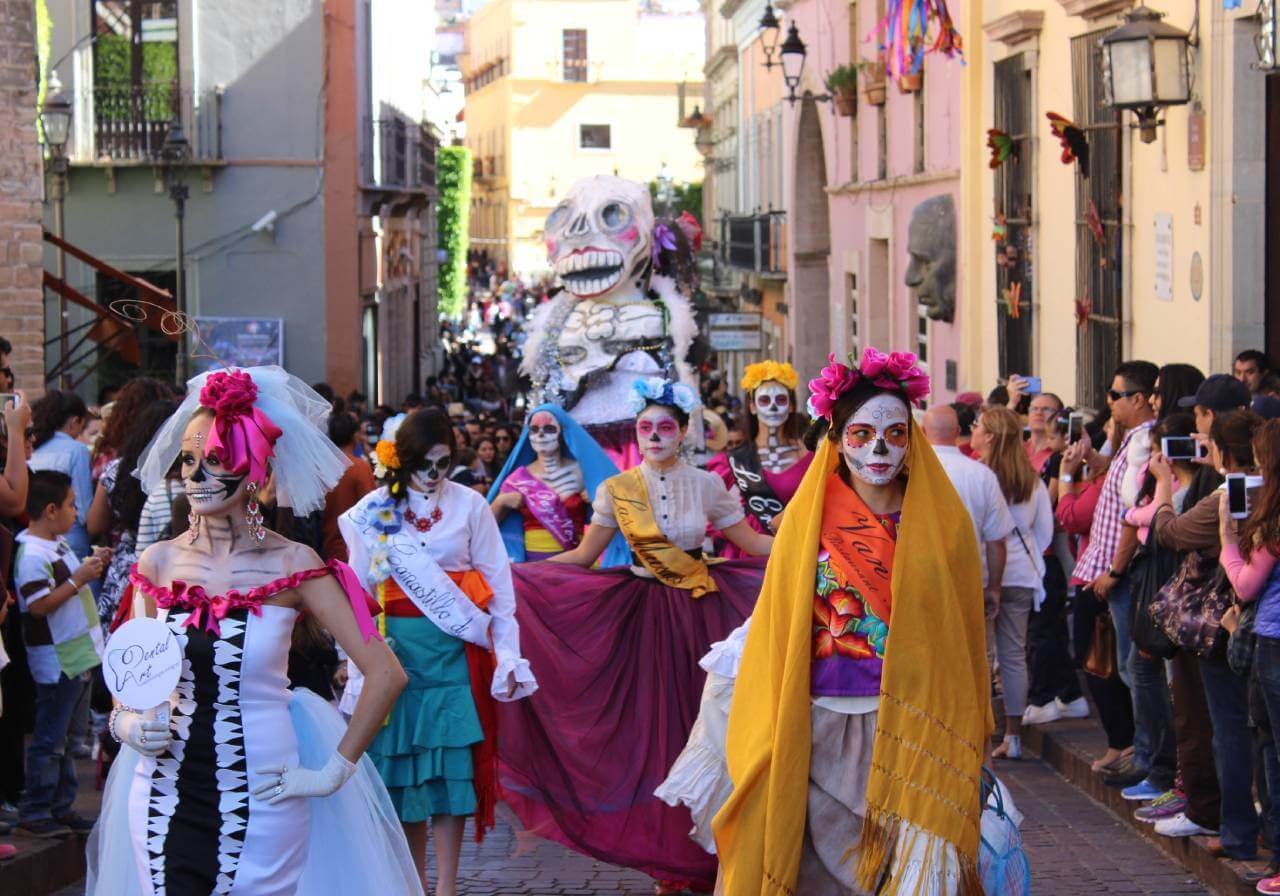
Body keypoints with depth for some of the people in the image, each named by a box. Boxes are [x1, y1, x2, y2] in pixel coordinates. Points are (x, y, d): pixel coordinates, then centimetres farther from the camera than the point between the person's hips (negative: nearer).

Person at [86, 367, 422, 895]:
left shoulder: (291, 566, -7)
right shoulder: (158, 564, 2)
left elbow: (385, 673, -8)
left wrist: (334, 772, -8)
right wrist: (126, 723, -7)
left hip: (261, 799, -3)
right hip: (168, 796, 3)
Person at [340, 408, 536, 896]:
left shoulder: (470, 505, 0)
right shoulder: (375, 509, 2)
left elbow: (497, 582, 1)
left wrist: (507, 654, -4)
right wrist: (357, 663, 0)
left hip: (457, 650, -1)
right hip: (397, 648, 1)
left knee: (452, 759, -1)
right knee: (402, 756, 4)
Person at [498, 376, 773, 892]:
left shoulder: (707, 485, 1)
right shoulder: (616, 490, 1)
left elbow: (752, 543, 5)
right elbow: (583, 556, 3)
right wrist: (514, 571, -5)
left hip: (701, 613, 0)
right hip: (643, 613, 0)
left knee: (697, 714, -1)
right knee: (651, 720, 1)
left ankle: (701, 847, 13)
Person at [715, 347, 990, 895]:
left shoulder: (943, 523, 4)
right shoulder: (808, 521, 4)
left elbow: (964, 631, 6)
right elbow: (776, 638, 6)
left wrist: (964, 743, 4)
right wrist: (768, 742, 3)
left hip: (916, 735, 0)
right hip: (826, 730, 1)